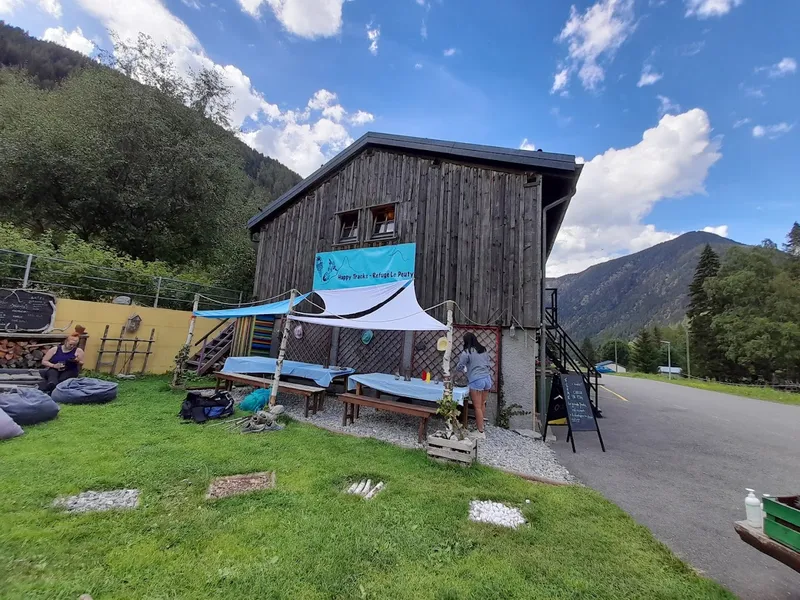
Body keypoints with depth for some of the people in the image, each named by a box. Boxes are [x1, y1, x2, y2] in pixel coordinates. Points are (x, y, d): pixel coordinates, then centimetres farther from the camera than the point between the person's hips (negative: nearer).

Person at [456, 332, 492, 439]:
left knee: (477, 407, 1)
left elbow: (459, 367, -2)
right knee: (482, 404, 18)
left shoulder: (467, 352, -7)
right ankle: (481, 425, 29)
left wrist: (464, 368, 20)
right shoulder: (483, 350, 12)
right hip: (487, 378, 7)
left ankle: (481, 433, 6)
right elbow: (488, 365, 15)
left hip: (476, 380, -7)